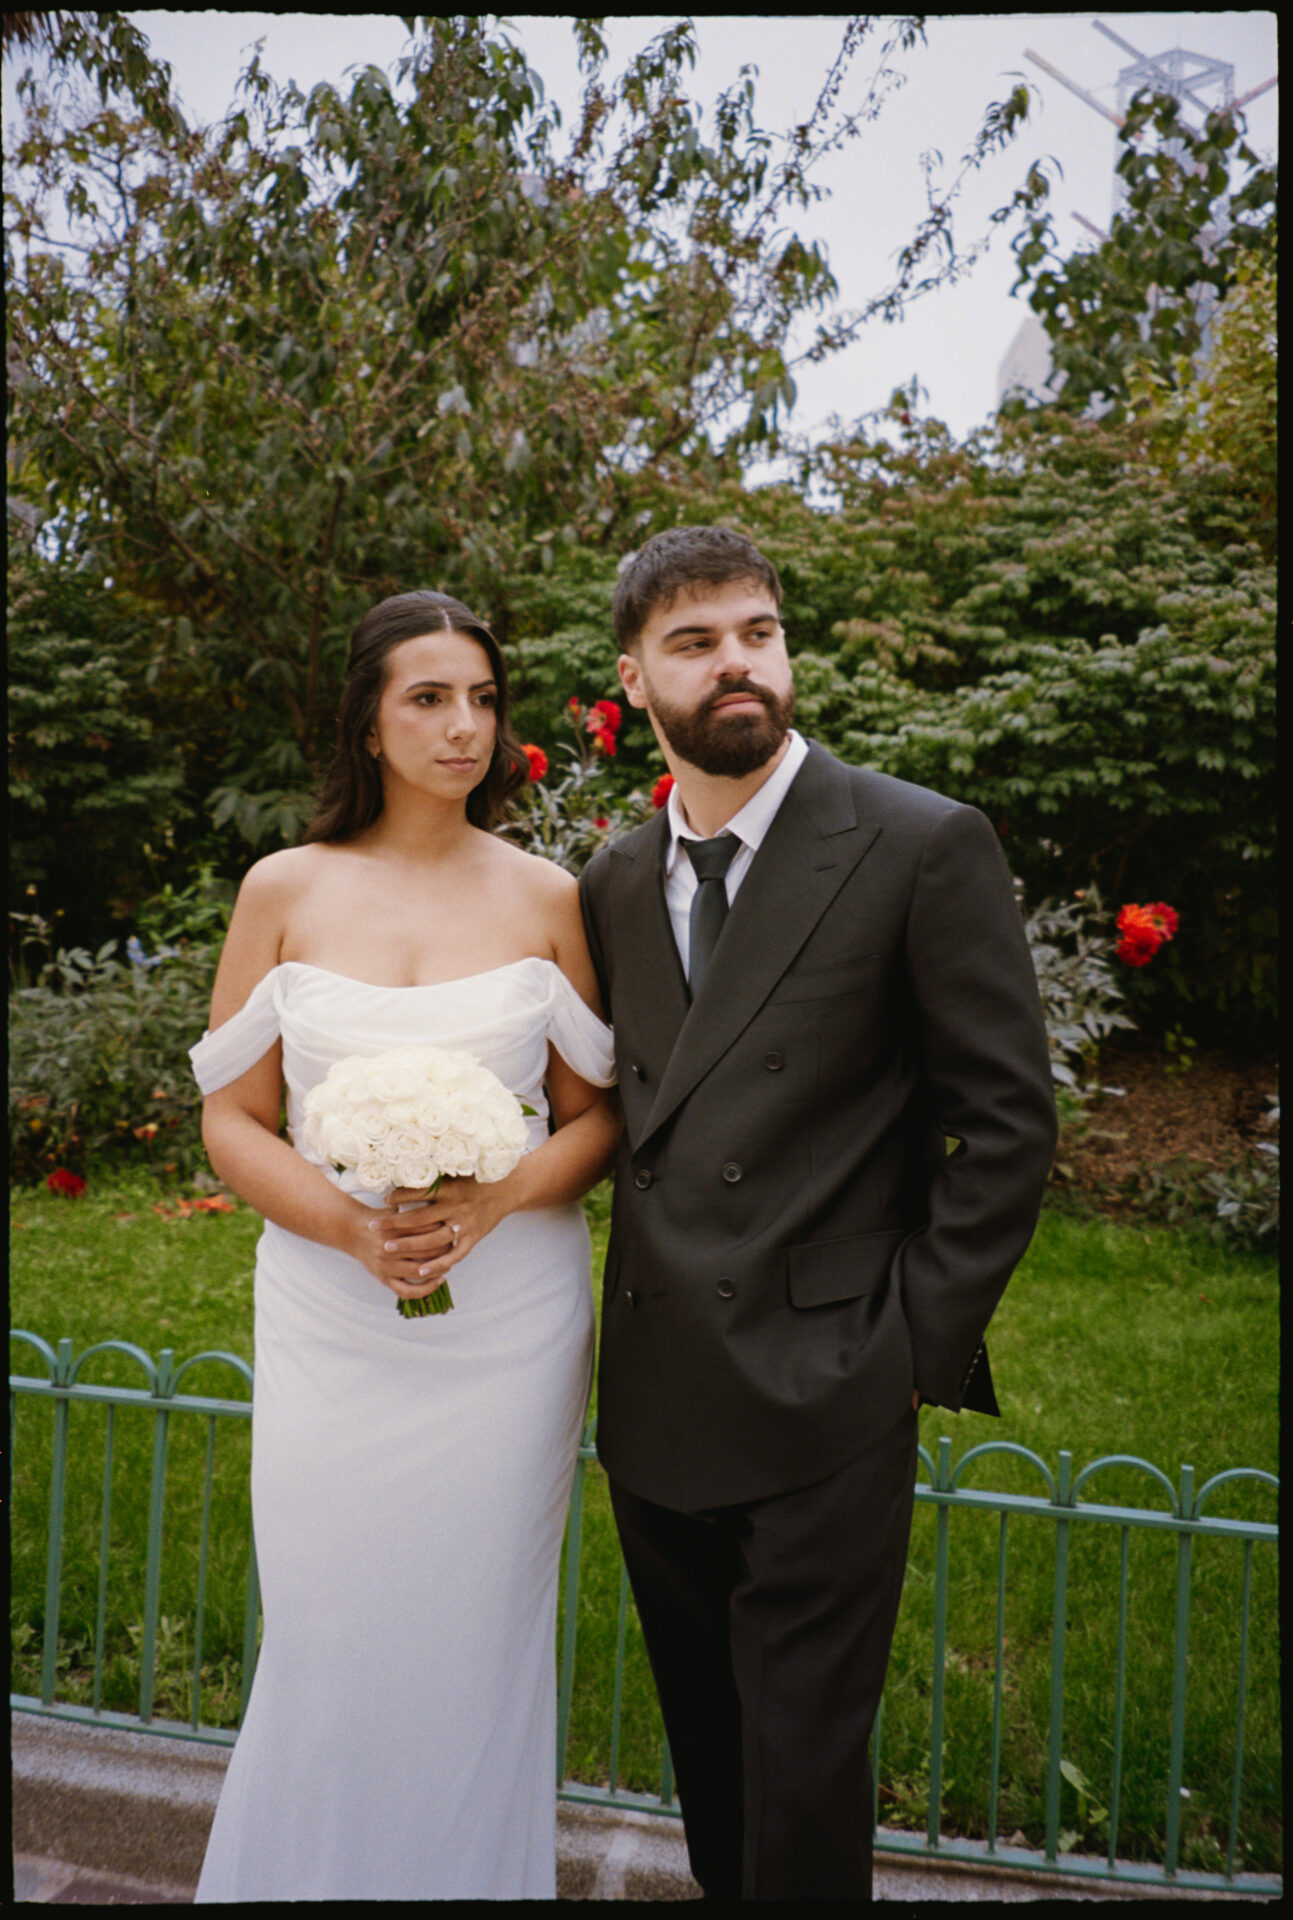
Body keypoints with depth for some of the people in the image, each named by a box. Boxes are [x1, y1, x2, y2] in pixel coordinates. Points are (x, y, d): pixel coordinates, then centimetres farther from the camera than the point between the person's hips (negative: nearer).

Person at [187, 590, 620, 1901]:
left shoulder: (546, 898, 0)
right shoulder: (285, 890, 0)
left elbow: (596, 1113, 4)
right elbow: (232, 1121, 2)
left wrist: (495, 1199, -15)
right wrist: (348, 1222, -15)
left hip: (508, 1324, 0)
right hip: (326, 1321, 0)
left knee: (480, 1648, 11)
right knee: (328, 1648, 9)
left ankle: (473, 1874, 36)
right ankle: (310, 1867, 35)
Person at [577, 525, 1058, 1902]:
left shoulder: (924, 847, -8)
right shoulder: (612, 883, 8)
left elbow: (1006, 1118, -7)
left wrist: (919, 1350, -9)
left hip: (822, 1408, -5)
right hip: (654, 1410, 5)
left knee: (802, 1782, 6)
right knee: (709, 1765, 21)